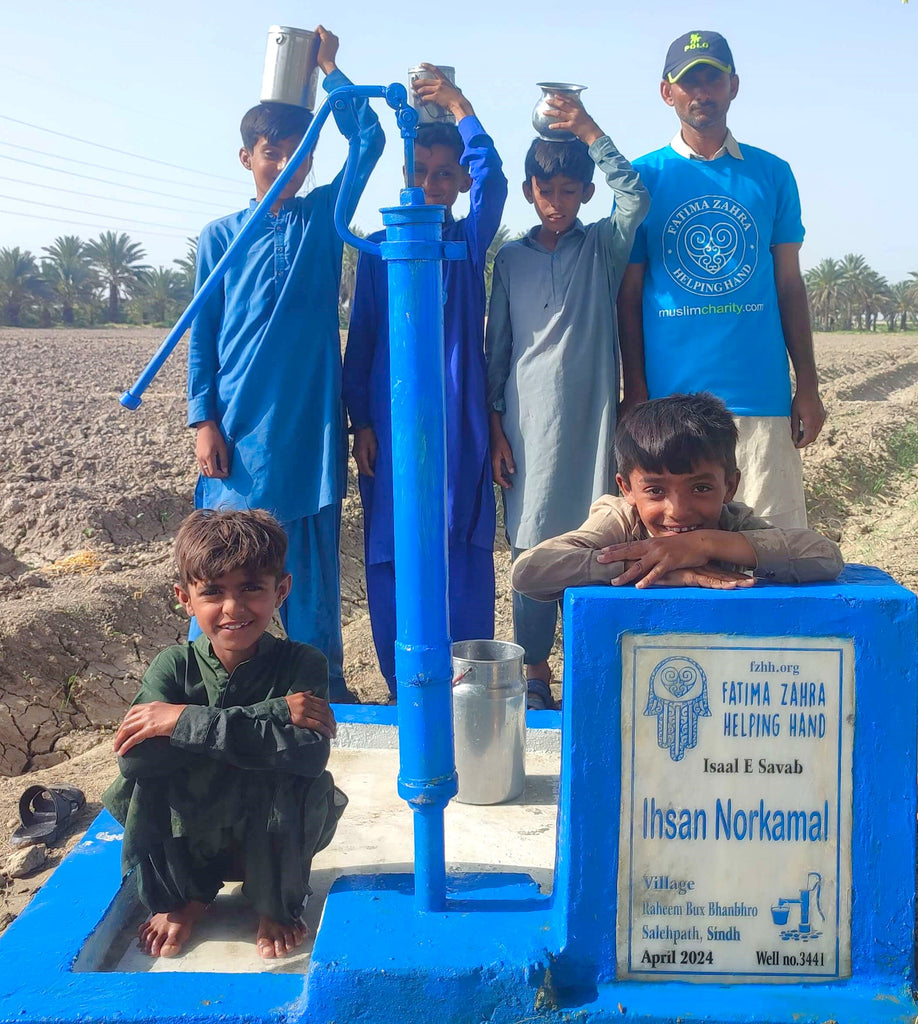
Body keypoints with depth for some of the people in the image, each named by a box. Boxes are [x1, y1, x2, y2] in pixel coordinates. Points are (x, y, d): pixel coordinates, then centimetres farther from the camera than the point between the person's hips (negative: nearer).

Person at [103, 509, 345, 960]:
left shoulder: (302, 664, -17)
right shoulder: (173, 666, -13)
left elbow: (308, 753, -36)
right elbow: (132, 755, -31)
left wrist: (186, 721, -36)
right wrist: (272, 716, -36)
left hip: (273, 841, -2)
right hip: (188, 842, 2)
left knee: (290, 779, -31)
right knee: (142, 774, -24)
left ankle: (278, 907, -2)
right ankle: (181, 899, 3)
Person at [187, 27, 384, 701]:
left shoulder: (325, 215, 10)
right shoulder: (221, 236, 8)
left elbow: (369, 139, 0)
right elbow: (203, 335, 6)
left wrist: (328, 67, 3)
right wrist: (204, 420, -1)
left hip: (311, 424, 1)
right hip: (238, 426, -1)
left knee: (313, 568, 8)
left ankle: (323, 694, 20)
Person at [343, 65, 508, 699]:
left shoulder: (470, 241, 9)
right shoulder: (378, 250, 10)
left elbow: (492, 177, -9)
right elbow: (361, 338, 8)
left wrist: (458, 106, -11)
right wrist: (360, 419, 2)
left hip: (459, 419, 0)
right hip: (390, 422, 1)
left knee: (468, 552, 0)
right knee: (390, 557, 2)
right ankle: (401, 689, 14)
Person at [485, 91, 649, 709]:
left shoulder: (603, 247, 7)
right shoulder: (512, 259, 11)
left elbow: (636, 199, -14)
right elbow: (496, 348, 11)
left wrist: (590, 132, -12)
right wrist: (495, 426, 5)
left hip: (591, 417, -1)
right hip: (527, 423, 1)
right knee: (532, 547, 2)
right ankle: (535, 675, 14)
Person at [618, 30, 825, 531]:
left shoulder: (772, 174, 11)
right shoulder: (644, 176, 6)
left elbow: (790, 285, 11)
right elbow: (629, 295, 5)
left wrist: (807, 386, 5)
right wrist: (635, 392, -2)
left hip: (762, 397, 2)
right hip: (669, 398, -1)